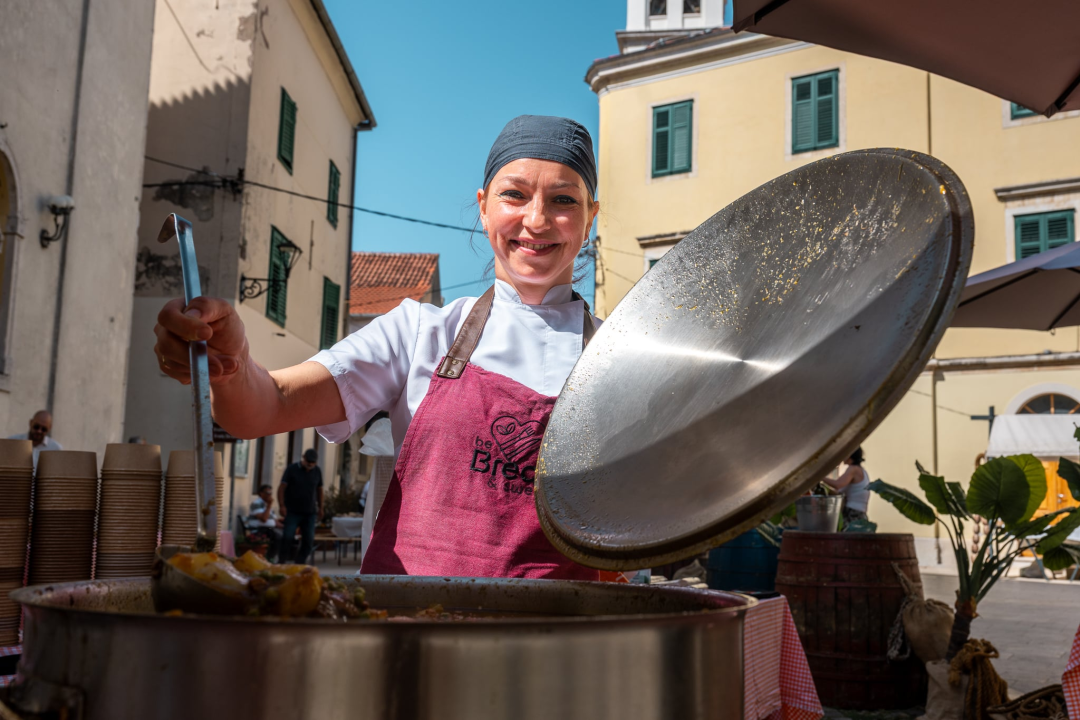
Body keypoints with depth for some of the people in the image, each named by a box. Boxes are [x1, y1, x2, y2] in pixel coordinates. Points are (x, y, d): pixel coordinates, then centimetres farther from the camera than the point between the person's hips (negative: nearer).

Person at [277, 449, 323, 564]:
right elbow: (282, 488, -8)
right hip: (292, 511, -4)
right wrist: (282, 506, -18)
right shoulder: (292, 469, -4)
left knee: (309, 540, 1)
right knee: (287, 537, -12)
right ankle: (282, 562, -2)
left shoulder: (317, 471, 7)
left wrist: (320, 508, 15)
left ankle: (299, 563, 12)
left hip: (310, 512, 4)